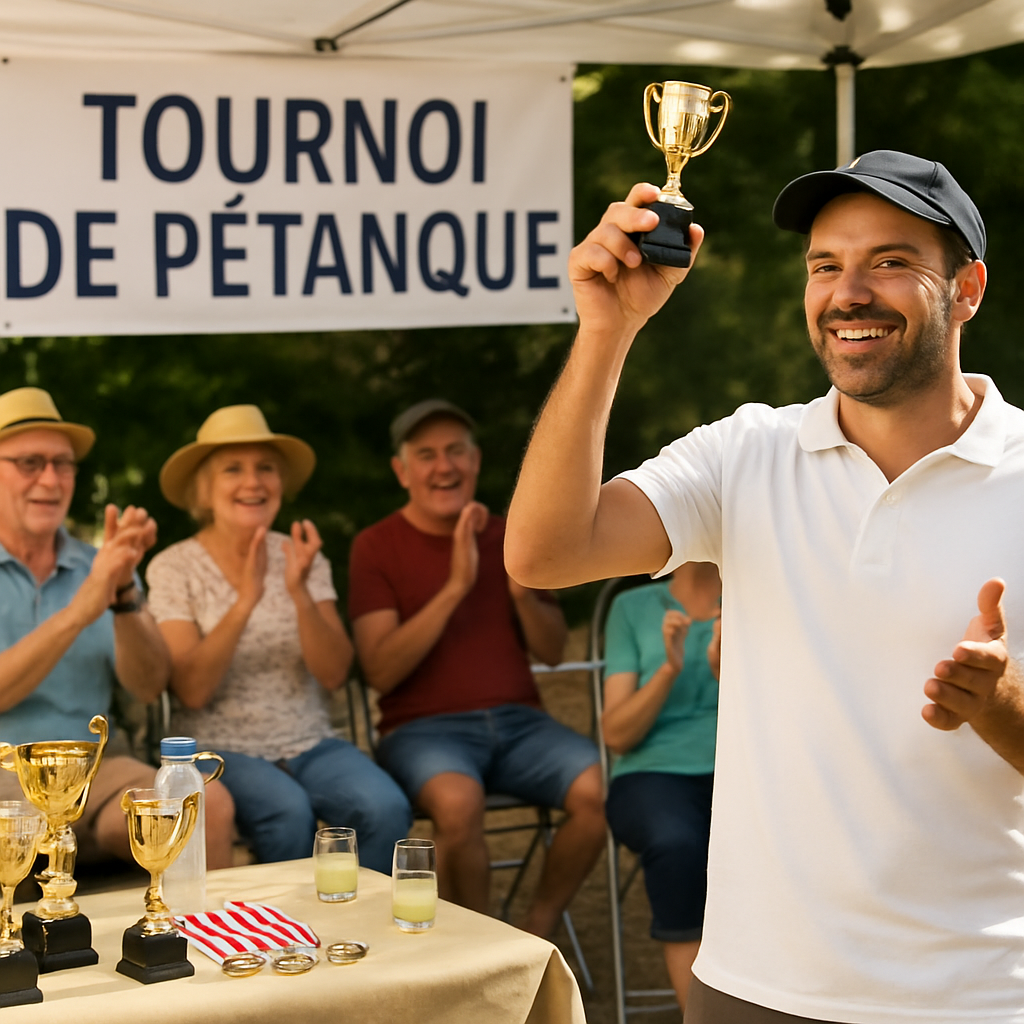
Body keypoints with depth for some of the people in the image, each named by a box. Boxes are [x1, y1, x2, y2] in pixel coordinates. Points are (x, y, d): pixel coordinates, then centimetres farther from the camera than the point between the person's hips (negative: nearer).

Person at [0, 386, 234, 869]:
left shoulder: (99, 568, 15)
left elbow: (149, 685, 3)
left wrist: (123, 592, -14)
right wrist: (81, 608, -21)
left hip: (94, 764, 4)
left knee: (209, 804, -25)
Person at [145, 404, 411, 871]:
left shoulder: (305, 560, 8)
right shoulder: (174, 568, -2)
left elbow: (333, 674, -3)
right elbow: (193, 690, -13)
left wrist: (300, 593, -19)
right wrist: (246, 600, -23)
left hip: (310, 744, 3)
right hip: (219, 748, -3)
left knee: (386, 809, -26)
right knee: (288, 811, -34)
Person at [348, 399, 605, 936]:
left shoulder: (507, 535, 14)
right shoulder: (377, 546, 1)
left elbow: (552, 650, 14)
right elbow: (380, 670, -10)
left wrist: (524, 593, -8)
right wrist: (454, 588, -18)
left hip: (518, 721, 4)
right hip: (424, 729, -4)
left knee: (600, 789, -25)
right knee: (458, 802, -37)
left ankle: (536, 933, -4)